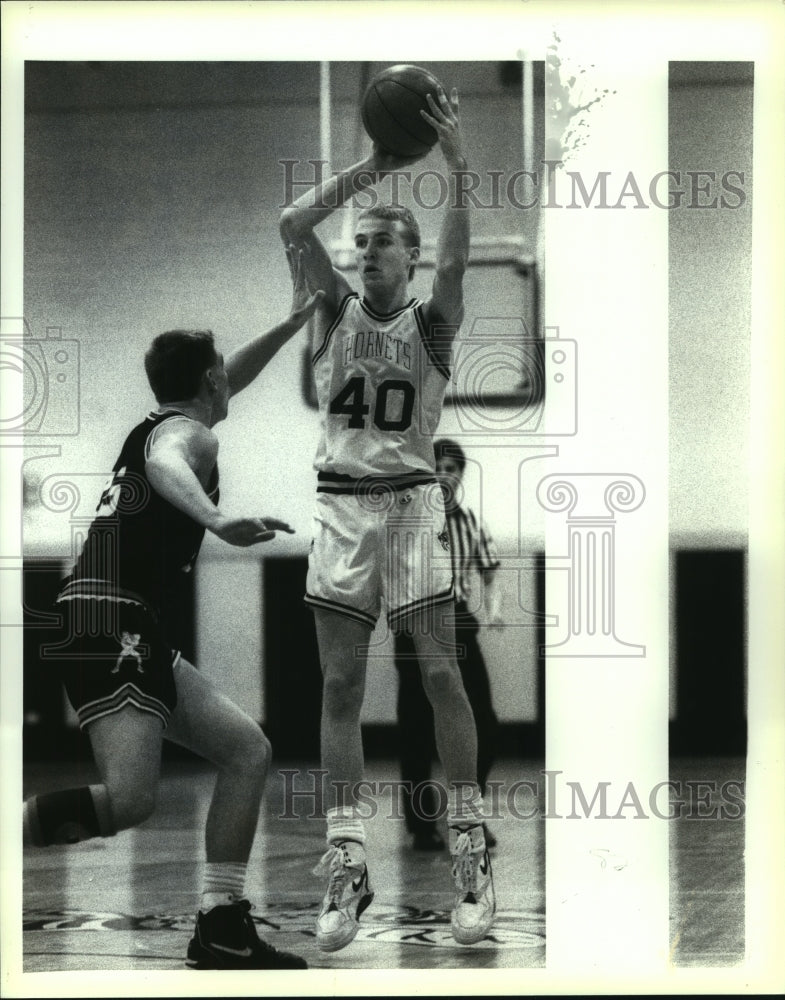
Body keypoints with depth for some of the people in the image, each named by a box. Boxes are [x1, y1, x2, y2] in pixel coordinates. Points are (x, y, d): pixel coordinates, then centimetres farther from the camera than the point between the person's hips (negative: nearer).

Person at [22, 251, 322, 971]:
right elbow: (166, 467, -30)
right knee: (129, 799, -26)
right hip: (109, 621, -11)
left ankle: (222, 926, 8)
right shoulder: (187, 431, -3)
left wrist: (294, 322, 47)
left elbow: (229, 381, 46)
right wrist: (215, 519, -48)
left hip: (131, 635, 11)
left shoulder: (162, 422, 25)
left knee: (248, 750, 11)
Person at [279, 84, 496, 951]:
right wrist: (373, 167, -18)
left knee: (440, 674, -6)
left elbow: (455, 261, -22)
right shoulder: (336, 310, 5)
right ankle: (346, 865, -1)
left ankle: (471, 848, 2)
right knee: (340, 684, -1)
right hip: (340, 505, 2)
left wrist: (456, 167, -33)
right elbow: (292, 226, -10)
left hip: (411, 503, -2)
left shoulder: (431, 322, 0)